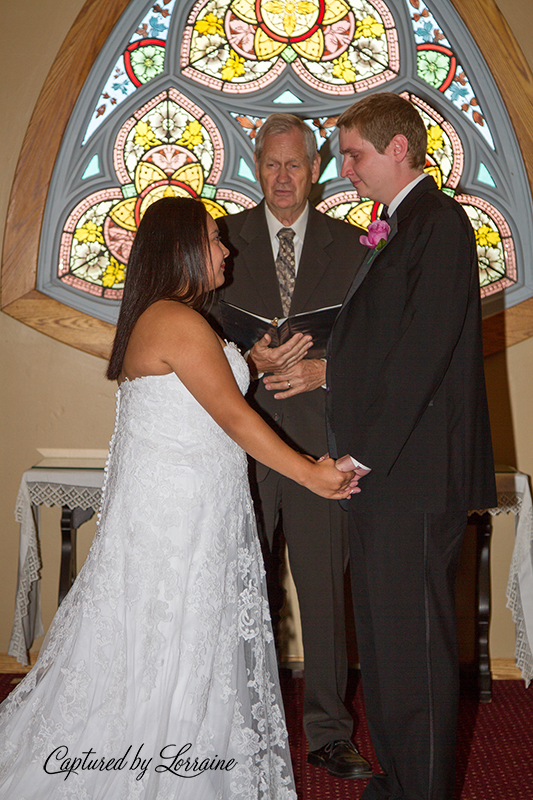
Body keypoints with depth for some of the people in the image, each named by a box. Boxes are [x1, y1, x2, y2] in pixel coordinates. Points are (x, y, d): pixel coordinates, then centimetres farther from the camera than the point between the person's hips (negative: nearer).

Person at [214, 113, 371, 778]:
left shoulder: (350, 245, 8)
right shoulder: (225, 238, 7)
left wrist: (322, 370, -13)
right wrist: (252, 360, -15)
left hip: (319, 441, 0)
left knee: (326, 593, 7)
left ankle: (328, 734, 23)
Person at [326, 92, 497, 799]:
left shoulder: (440, 222, -10)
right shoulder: (400, 227, 20)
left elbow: (423, 352, -19)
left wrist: (365, 454, -18)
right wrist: (321, 365, 8)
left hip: (415, 475, -10)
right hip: (383, 472, 10)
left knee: (413, 645, 1)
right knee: (382, 640, 17)